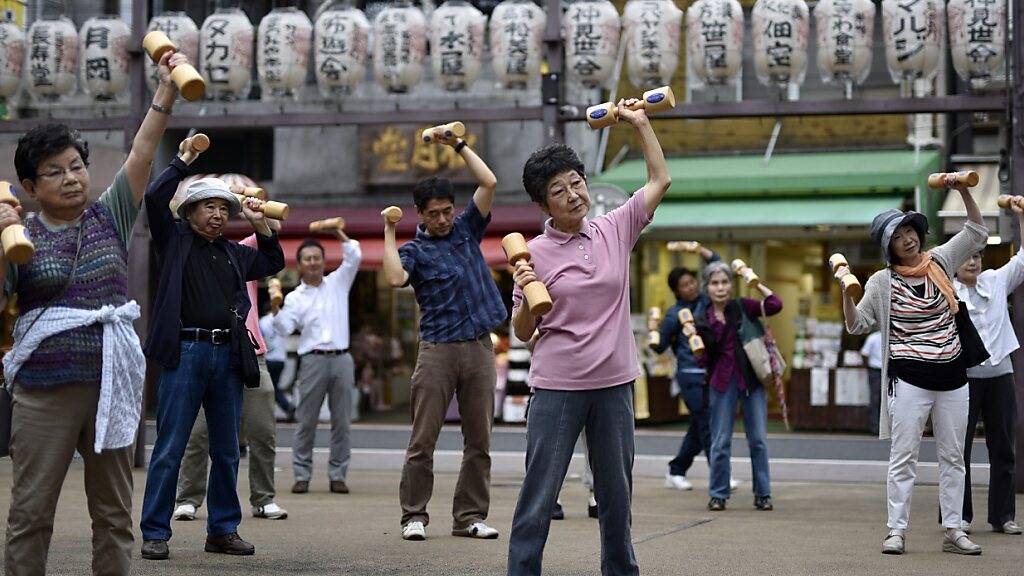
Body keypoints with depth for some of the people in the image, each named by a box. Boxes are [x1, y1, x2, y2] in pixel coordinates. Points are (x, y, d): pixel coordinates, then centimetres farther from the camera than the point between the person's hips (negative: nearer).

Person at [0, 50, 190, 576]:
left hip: (113, 382, 3)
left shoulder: (109, 218, 8)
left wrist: (166, 91, -11)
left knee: (114, 513, 8)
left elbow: (141, 155, -2)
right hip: (44, 389, -2)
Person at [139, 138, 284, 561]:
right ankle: (155, 533, -1)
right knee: (170, 448, -5)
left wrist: (260, 225, 15)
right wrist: (182, 162, -2)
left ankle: (223, 530, 17)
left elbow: (273, 263, 28)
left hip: (228, 355, 5)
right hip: (185, 352, -5)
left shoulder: (234, 253, 19)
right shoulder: (175, 240, 6)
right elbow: (154, 198, -7)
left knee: (227, 450, 9)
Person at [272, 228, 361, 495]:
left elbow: (354, 257, 6)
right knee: (306, 421, -2)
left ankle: (337, 475, 7)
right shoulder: (295, 297, 8)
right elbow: (284, 328, -3)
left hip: (341, 359, 2)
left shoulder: (338, 283, 14)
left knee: (342, 421, 2)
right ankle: (302, 475, 4)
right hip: (313, 360, -1)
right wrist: (275, 307, -19)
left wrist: (338, 231, 4)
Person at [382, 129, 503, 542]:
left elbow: (489, 183, 6)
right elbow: (395, 278, -17)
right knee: (423, 439, -3)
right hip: (437, 350, -3)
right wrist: (389, 232, -7)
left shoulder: (466, 230, 14)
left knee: (479, 440, 4)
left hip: (479, 348, 3)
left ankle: (470, 516, 10)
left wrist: (458, 145, 5)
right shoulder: (414, 250, 5)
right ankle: (414, 516, 4)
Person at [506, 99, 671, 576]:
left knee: (617, 491, 13)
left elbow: (659, 180, 13)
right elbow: (523, 332, 1)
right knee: (538, 494, -3)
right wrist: (527, 297, -18)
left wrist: (640, 123, 9)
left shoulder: (615, 230, 5)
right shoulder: (535, 254, -4)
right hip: (557, 388, -3)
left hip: (614, 384, 4)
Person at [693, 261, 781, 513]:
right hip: (722, 382, 0)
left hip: (752, 379, 0)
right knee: (721, 441, 2)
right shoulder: (703, 321, 3)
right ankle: (718, 495, 12)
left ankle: (763, 494, 10)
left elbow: (775, 305, -13)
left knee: (758, 440, 1)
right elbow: (703, 361, 4)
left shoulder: (743, 307, 2)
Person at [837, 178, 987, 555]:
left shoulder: (940, 261, 5)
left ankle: (953, 531, 13)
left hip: (952, 374, 4)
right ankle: (897, 530, 0)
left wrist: (964, 191, -1)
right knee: (903, 457, -4)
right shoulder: (882, 282, -3)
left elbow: (977, 233, 11)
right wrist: (845, 290, -18)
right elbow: (857, 325, -3)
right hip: (910, 378, -4)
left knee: (953, 456, 7)